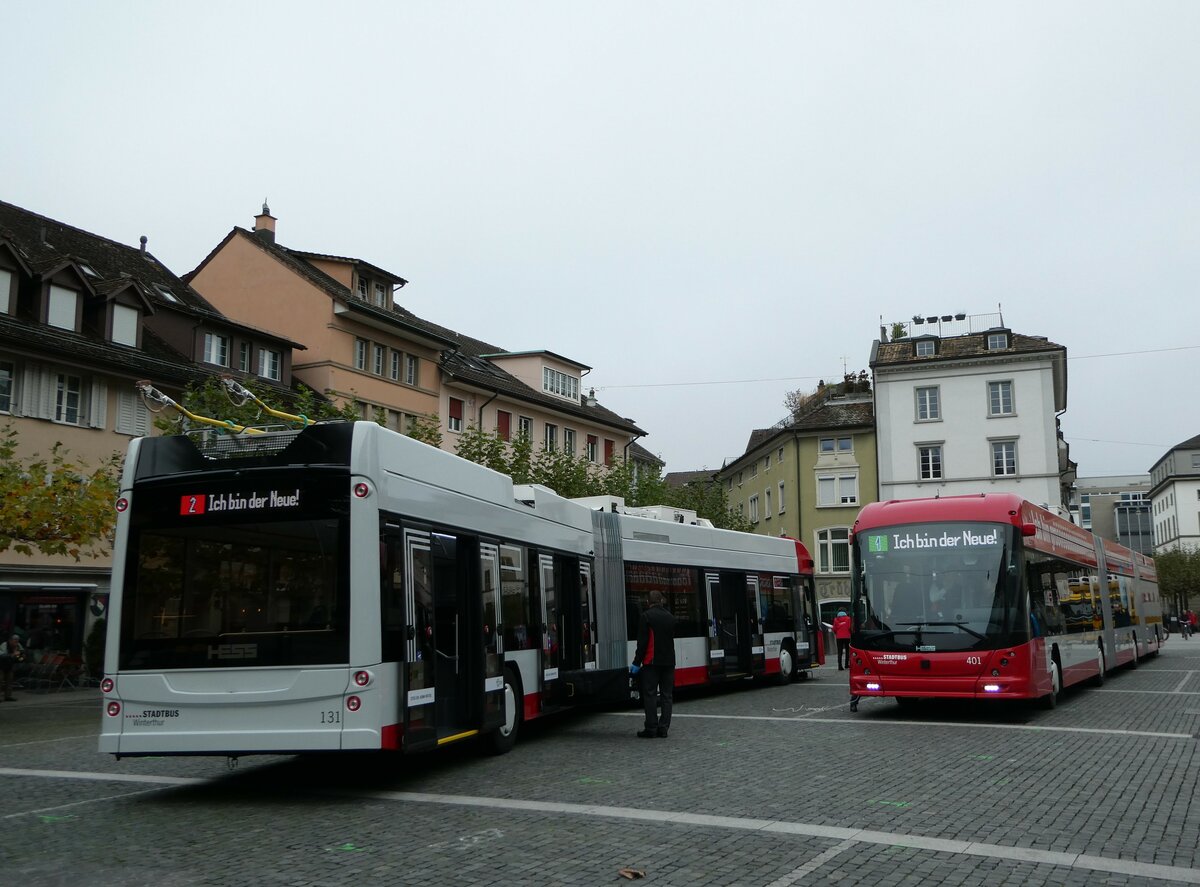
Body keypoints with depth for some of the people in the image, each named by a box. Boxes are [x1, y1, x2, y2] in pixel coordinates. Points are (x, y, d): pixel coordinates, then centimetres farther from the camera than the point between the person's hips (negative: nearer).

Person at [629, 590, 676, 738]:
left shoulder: (645, 616, -8)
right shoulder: (670, 617, 10)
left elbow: (642, 642, -11)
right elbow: (672, 639, 15)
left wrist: (637, 662, -8)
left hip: (652, 661, -5)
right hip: (669, 661, 5)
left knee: (650, 695, -1)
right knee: (666, 695, 7)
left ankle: (651, 728, -3)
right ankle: (663, 728, 5)